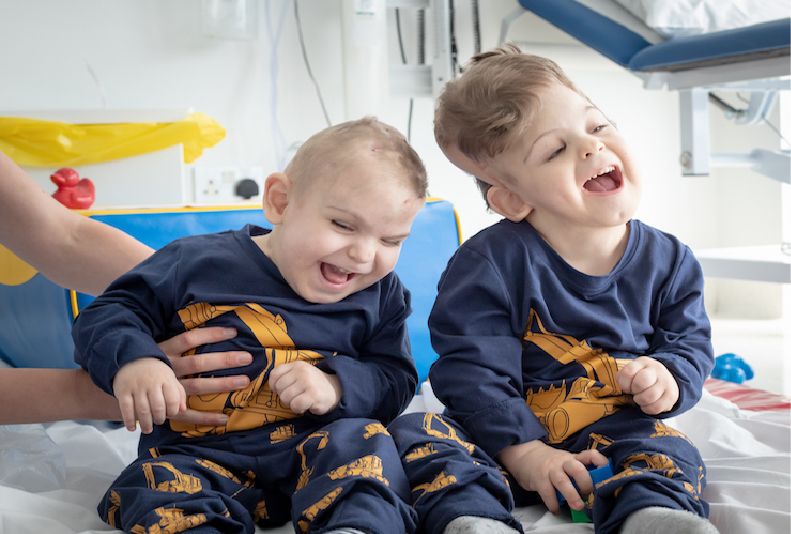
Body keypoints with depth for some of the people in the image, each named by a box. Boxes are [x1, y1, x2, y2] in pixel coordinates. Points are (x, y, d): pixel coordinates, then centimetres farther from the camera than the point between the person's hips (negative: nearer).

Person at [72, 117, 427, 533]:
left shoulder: (381, 295, 6)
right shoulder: (199, 263, -3)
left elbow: (395, 380, 5)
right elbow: (110, 313, 0)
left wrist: (339, 385, -17)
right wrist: (130, 360, -23)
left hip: (312, 448, 1)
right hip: (200, 454, -1)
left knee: (363, 441, -28)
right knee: (157, 492, -28)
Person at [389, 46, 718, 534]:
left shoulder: (667, 261, 0)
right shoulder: (491, 263, -13)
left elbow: (690, 342, 11)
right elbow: (471, 368, -14)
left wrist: (669, 378, -14)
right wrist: (522, 452, -22)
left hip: (611, 434, 2)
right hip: (505, 435, -2)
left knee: (667, 452, -25)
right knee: (419, 434, -24)